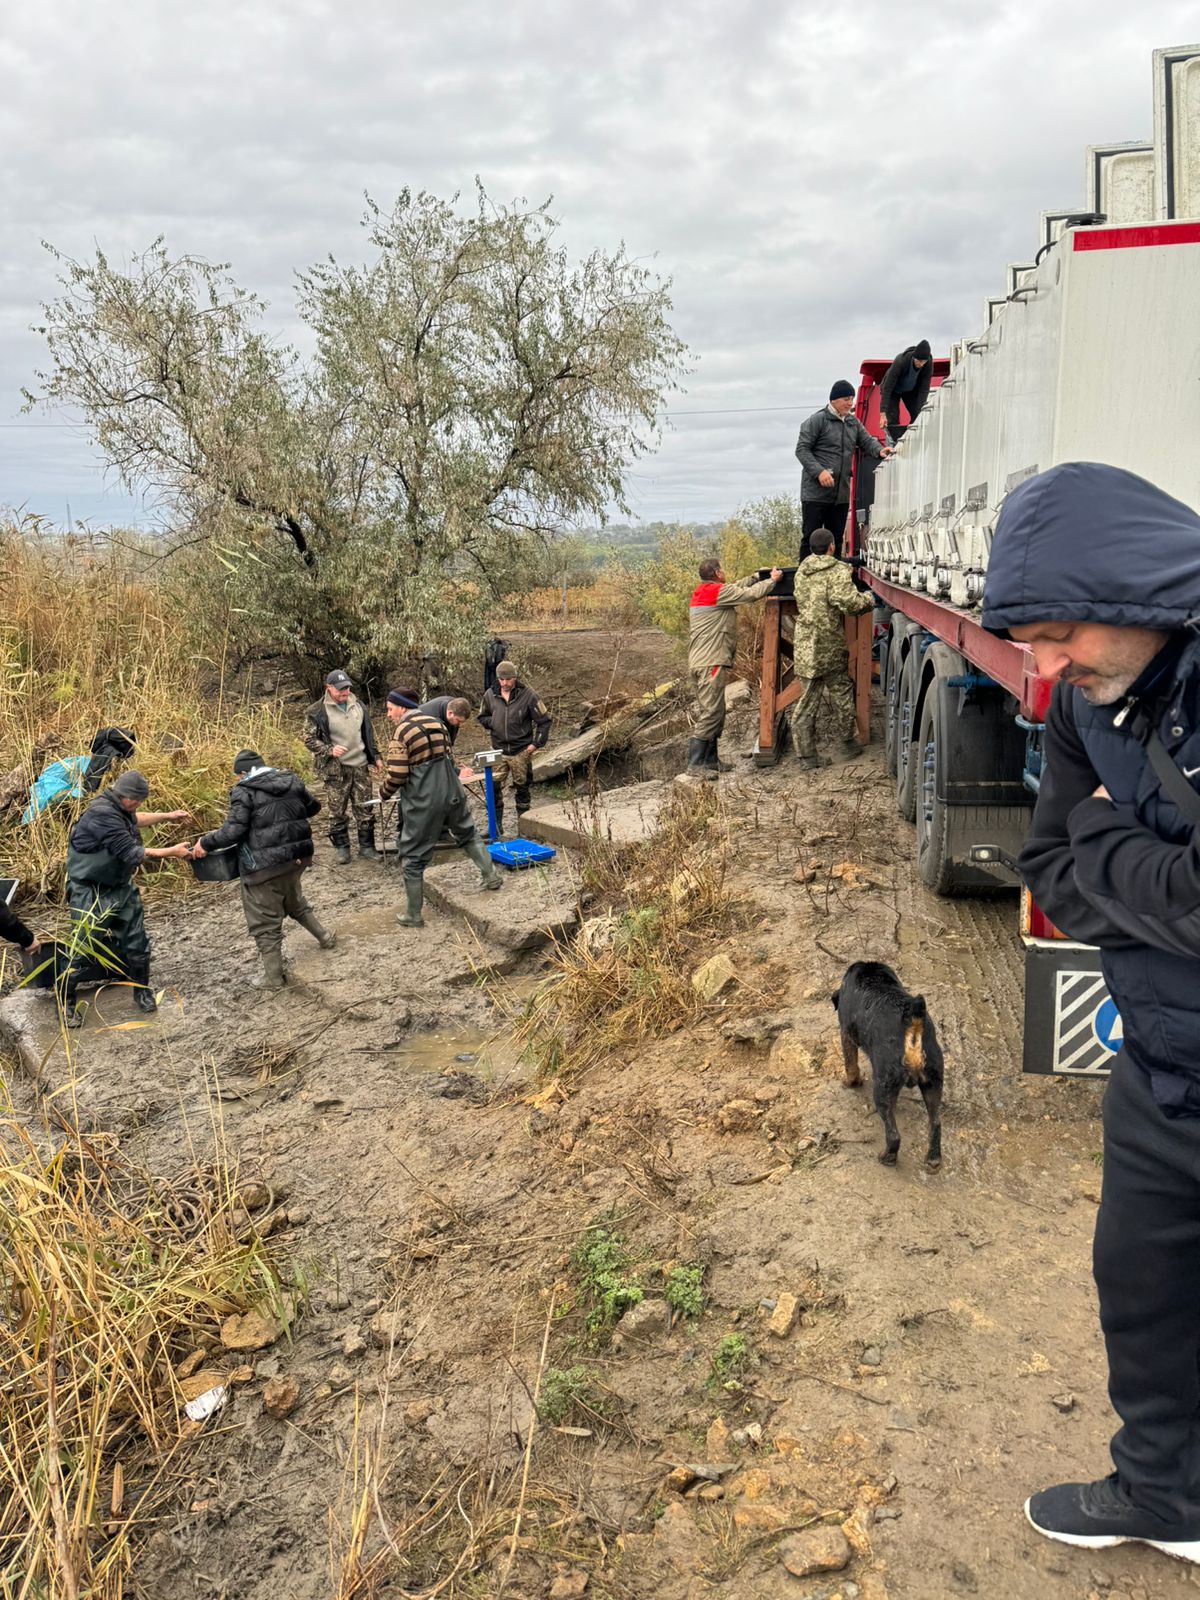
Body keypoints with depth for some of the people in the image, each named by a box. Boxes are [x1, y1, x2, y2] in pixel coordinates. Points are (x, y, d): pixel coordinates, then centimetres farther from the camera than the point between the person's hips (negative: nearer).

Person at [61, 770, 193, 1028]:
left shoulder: (118, 808, 1)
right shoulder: (102, 815, -27)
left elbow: (133, 819, 28)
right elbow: (132, 854, -27)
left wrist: (167, 816, 22)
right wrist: (173, 851, -20)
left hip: (121, 887, 8)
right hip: (92, 893, -8)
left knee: (137, 944, 8)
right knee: (85, 949, -1)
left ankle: (142, 992, 24)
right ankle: (67, 1002, 16)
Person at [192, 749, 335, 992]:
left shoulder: (244, 790, -11)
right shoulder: (291, 780, 6)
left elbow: (233, 830, -19)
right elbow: (313, 806, 19)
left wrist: (205, 844, -7)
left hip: (265, 865, -7)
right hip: (297, 856, 7)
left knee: (264, 921, 6)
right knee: (294, 901, 32)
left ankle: (273, 976, 13)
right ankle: (324, 936, 41)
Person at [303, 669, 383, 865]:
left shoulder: (358, 706, 7)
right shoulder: (317, 711, -9)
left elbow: (368, 734, 17)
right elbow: (309, 739, -6)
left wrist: (375, 757, 16)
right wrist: (330, 750, -20)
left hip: (360, 766, 4)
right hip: (335, 769, -4)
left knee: (364, 809, 7)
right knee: (337, 811, 4)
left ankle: (367, 847, 17)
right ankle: (341, 847, 17)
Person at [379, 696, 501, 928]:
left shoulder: (401, 731, -12)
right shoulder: (436, 722, 8)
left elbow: (397, 776, -14)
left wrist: (384, 792, 5)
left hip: (423, 802, -6)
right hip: (452, 793, 6)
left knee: (414, 857, 5)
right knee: (468, 834, 29)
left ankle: (413, 916, 11)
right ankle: (491, 876, 34)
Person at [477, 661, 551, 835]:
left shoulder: (528, 695, -10)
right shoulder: (490, 695, 0)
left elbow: (544, 720, -3)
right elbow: (482, 716, 17)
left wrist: (536, 743, -8)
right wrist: (492, 723, -4)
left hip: (521, 751, -2)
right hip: (499, 750, 2)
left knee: (522, 788, 8)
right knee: (494, 787, -1)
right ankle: (496, 825, 11)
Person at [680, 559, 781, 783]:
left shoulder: (700, 593, 18)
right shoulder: (718, 592, -9)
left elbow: (737, 588, 26)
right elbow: (751, 594, -5)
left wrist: (758, 576, 26)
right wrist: (773, 580, 10)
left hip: (697, 663, 10)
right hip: (711, 663, -10)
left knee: (709, 715, 13)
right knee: (710, 715, -11)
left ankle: (710, 765, 17)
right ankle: (695, 770, -14)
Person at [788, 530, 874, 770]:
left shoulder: (801, 571, 12)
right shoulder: (838, 571, -10)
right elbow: (848, 602, -21)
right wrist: (869, 600, 0)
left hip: (804, 643, 6)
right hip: (829, 645, -6)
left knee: (809, 697, 8)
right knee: (841, 692, 13)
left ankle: (806, 754, 6)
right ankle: (848, 743, 26)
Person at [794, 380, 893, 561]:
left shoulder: (853, 422, 14)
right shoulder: (817, 420, -7)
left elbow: (867, 441, 16)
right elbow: (802, 449, -9)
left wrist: (879, 450, -8)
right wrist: (819, 471, -21)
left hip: (842, 494, 7)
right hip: (816, 493, -7)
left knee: (836, 539, 12)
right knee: (811, 537, -4)